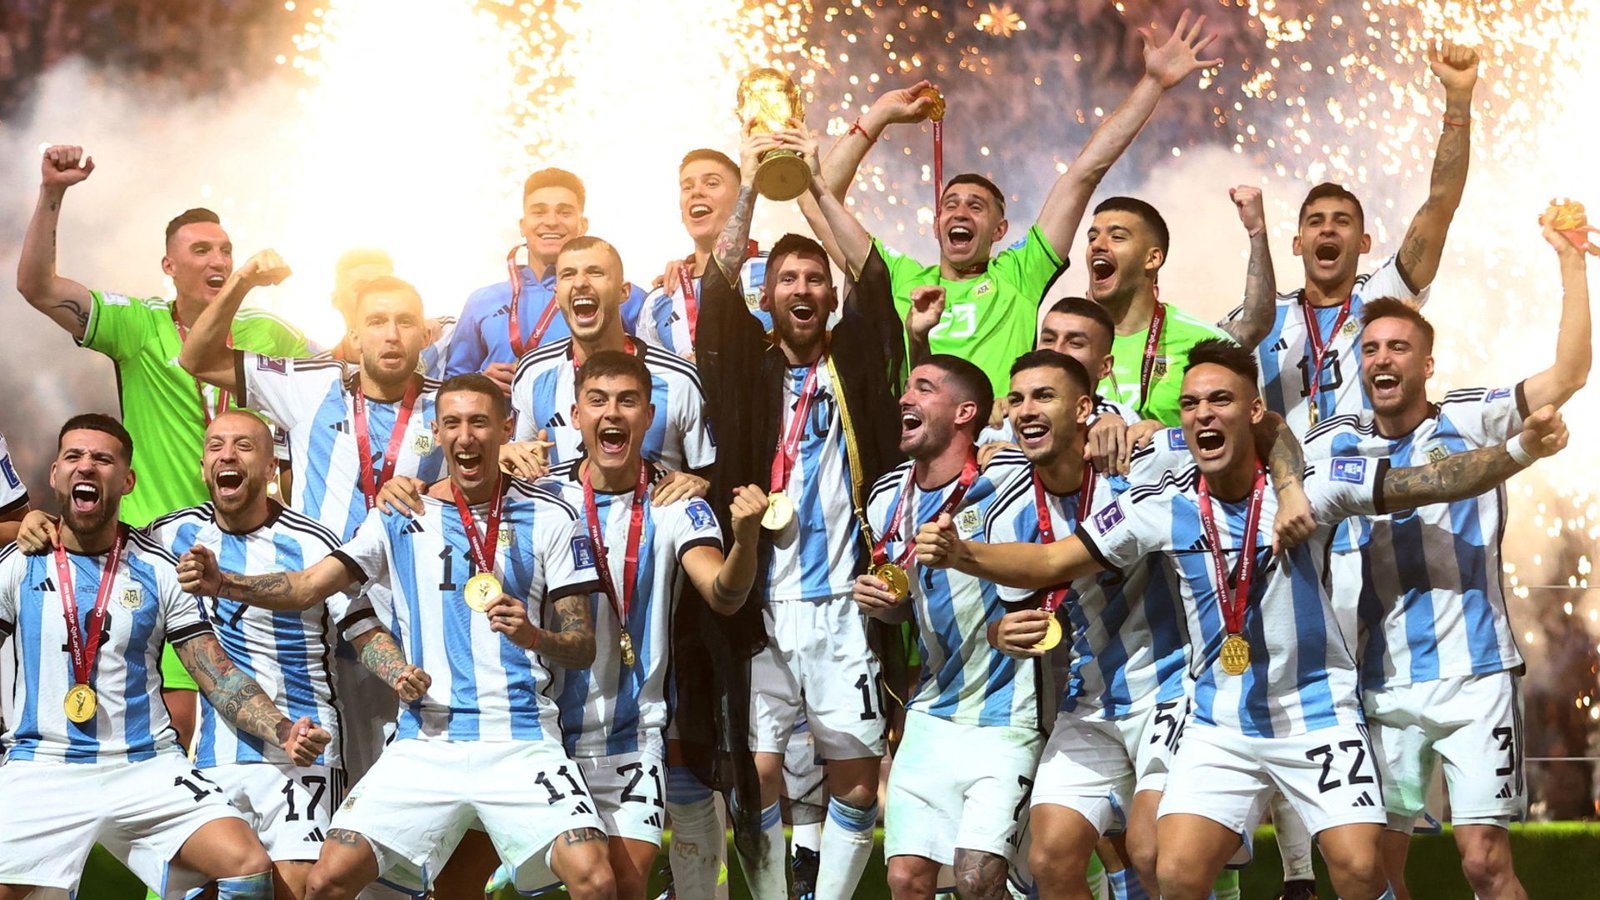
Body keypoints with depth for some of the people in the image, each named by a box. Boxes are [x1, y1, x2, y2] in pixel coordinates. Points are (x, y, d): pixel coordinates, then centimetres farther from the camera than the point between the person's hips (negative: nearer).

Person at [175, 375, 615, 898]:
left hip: (523, 742, -2)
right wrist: (223, 584, -17)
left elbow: (583, 648, 5)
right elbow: (307, 588, 1)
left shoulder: (549, 518, 6)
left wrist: (534, 636, -17)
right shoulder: (400, 518, 10)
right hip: (426, 744, 2)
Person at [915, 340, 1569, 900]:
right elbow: (1052, 562, -1)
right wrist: (960, 554, -16)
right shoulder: (1161, 507, -5)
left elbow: (1430, 483, -13)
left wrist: (1520, 450, -28)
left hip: (1319, 716, -2)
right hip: (1219, 727, 2)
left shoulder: (1310, 484, -10)